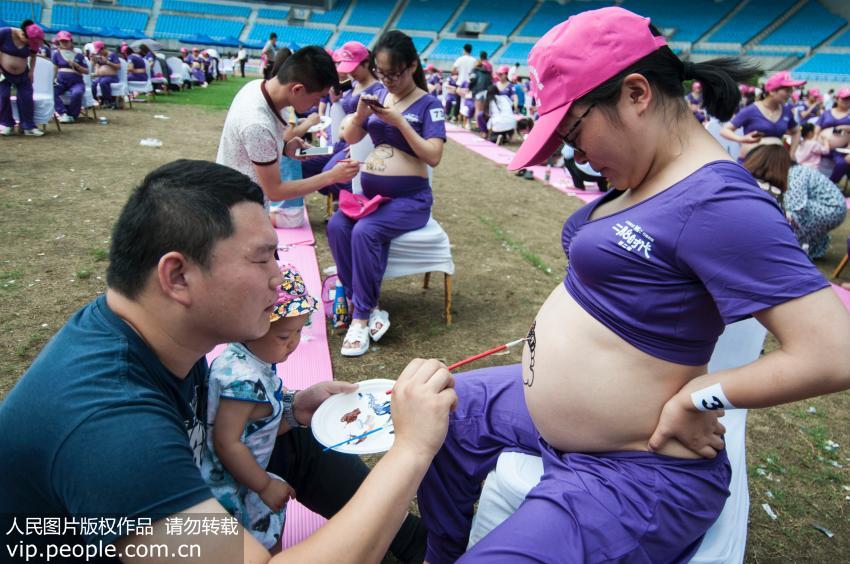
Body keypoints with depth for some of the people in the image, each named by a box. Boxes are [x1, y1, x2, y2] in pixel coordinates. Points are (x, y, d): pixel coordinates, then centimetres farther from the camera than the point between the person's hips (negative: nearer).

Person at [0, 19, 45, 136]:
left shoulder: (33, 42, -8)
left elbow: (33, 56, 9)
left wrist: (31, 71, 0)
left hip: (22, 75, 2)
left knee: (26, 98, -6)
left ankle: (29, 126, -1)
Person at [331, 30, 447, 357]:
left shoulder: (428, 104, -4)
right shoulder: (379, 95, 9)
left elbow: (434, 157, -14)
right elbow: (350, 139, 10)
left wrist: (400, 122, -19)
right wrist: (360, 114, -10)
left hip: (409, 199, -5)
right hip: (369, 191, 5)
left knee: (365, 232, -30)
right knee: (337, 226, -23)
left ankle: (361, 316, -16)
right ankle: (369, 308, -16)